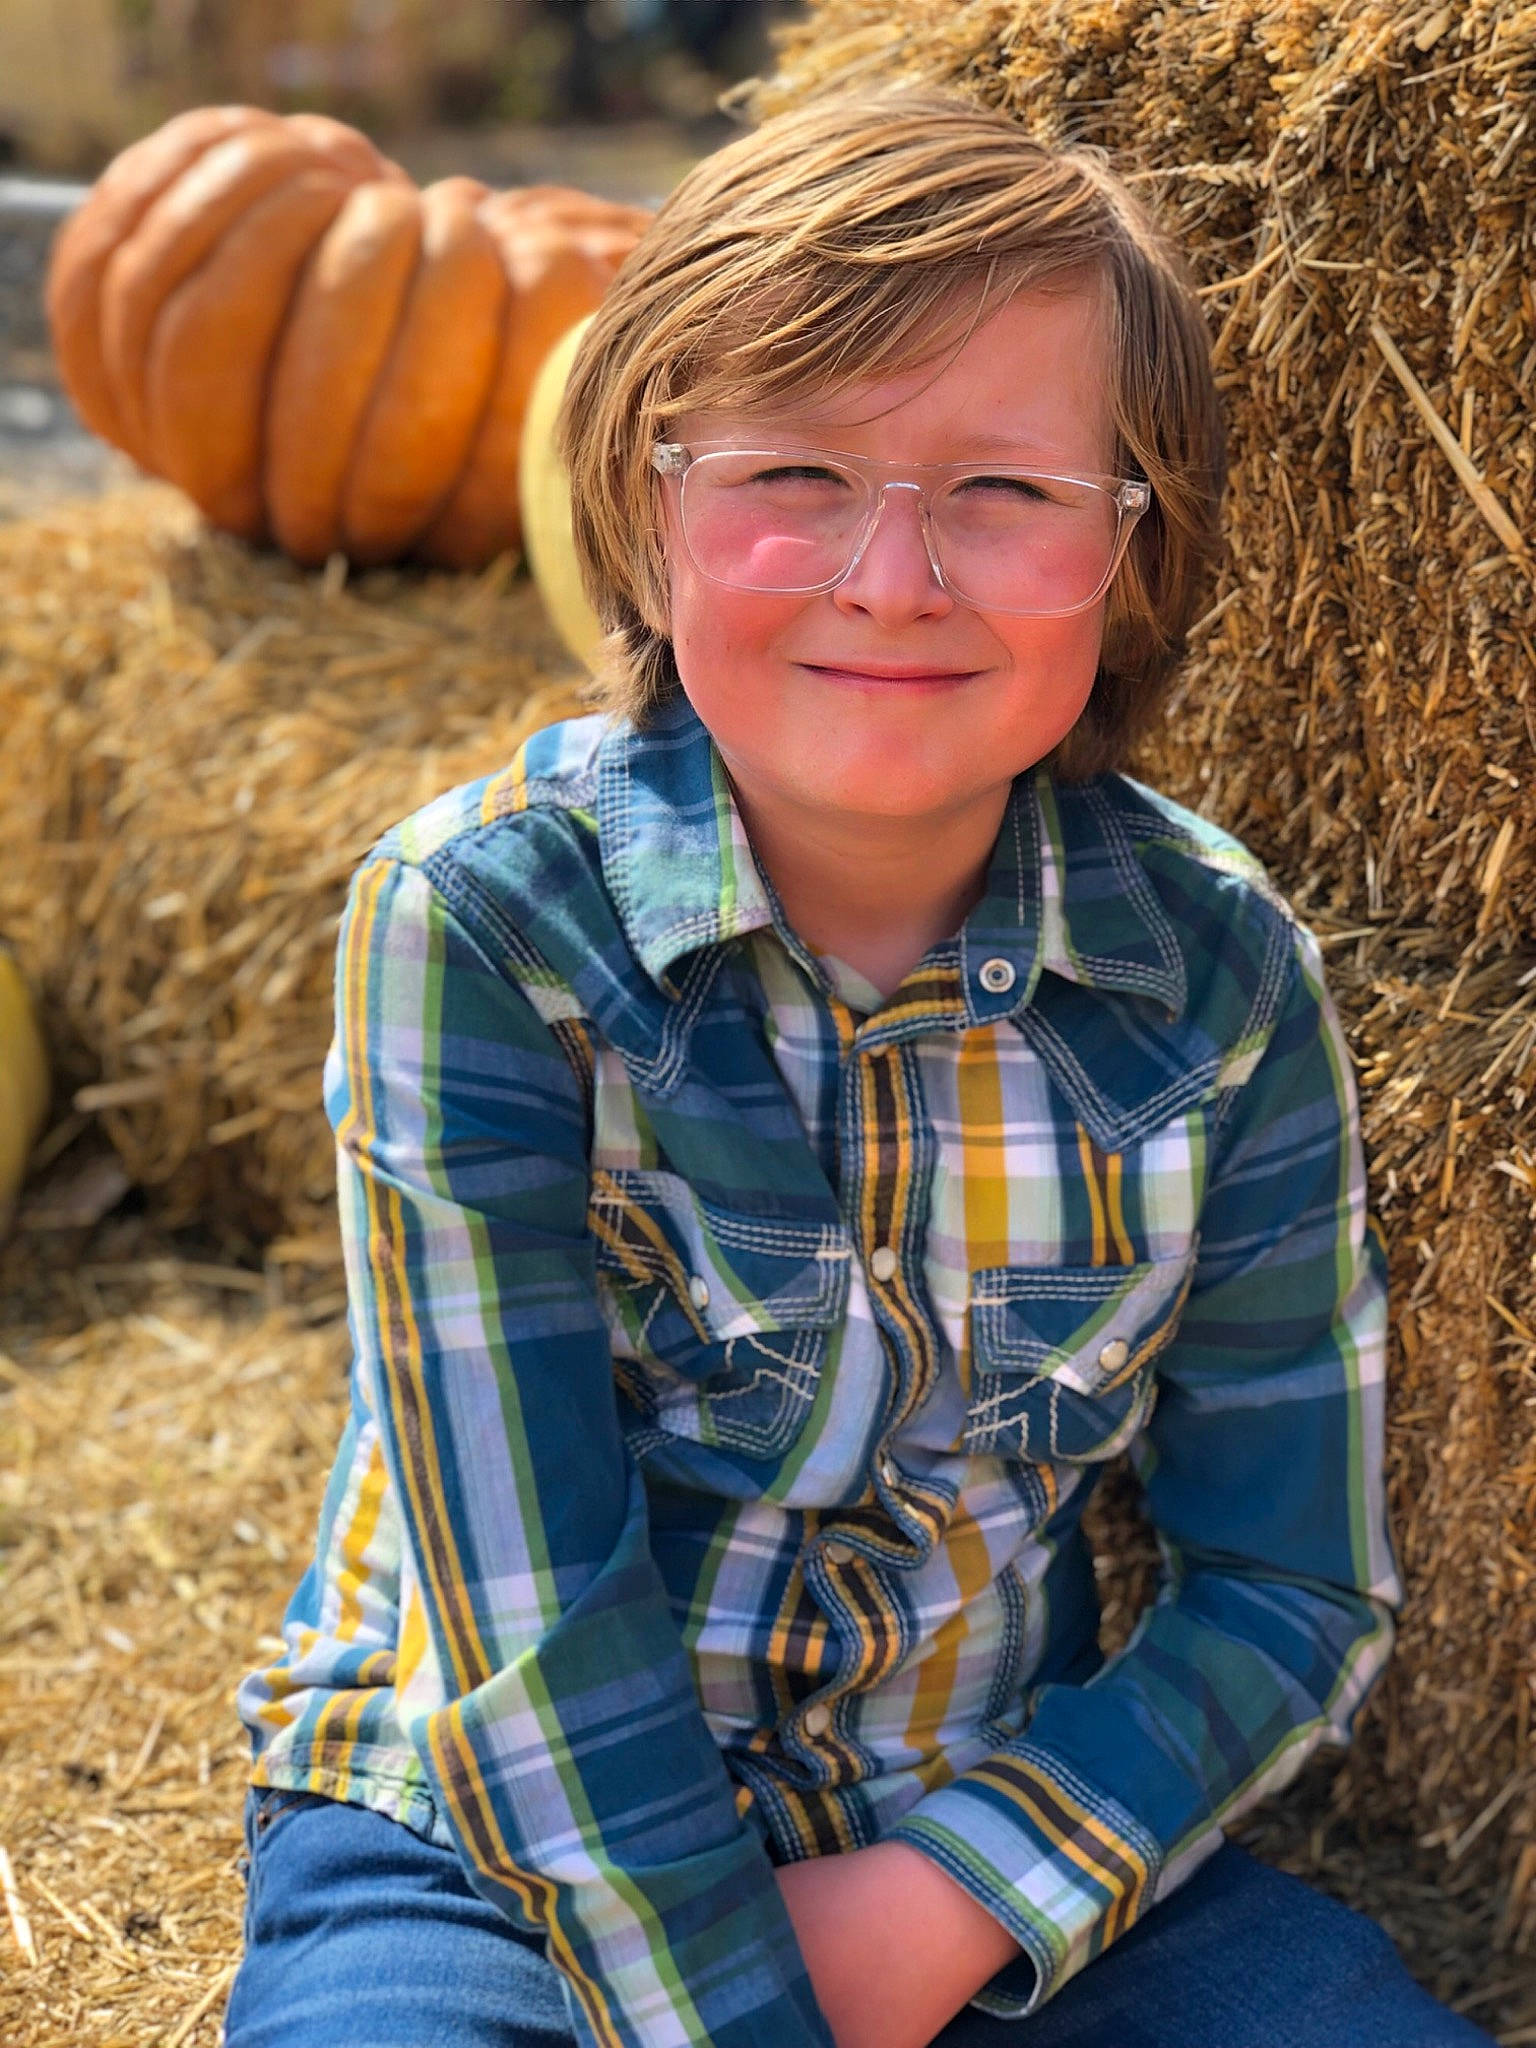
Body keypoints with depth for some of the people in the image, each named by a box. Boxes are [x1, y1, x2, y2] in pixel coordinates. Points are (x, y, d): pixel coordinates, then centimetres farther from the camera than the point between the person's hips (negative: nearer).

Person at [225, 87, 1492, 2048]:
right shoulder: (479, 922, -17)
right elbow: (537, 1611, -19)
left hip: (1000, 1833, 3)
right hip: (492, 1831, -2)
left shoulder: (1219, 969, -9)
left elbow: (1293, 1588, -3)